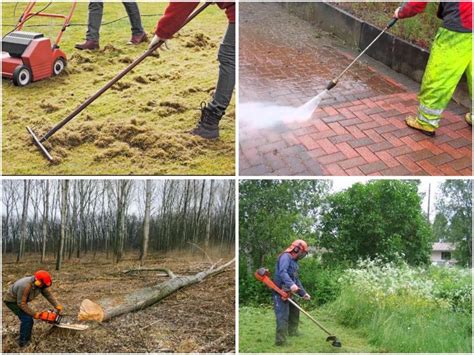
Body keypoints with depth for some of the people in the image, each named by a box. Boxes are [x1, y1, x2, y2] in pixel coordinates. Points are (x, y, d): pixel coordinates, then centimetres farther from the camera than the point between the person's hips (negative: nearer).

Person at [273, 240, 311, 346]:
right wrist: (291, 284, -43)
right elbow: (282, 272, -29)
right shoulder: (285, 256, -12)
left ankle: (292, 331, 40)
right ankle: (280, 340, -11)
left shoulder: (294, 262, 19)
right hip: (281, 291, -10)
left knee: (295, 311, 23)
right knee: (283, 316, -13)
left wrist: (303, 293, 22)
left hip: (289, 292, 10)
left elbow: (296, 280, 26)